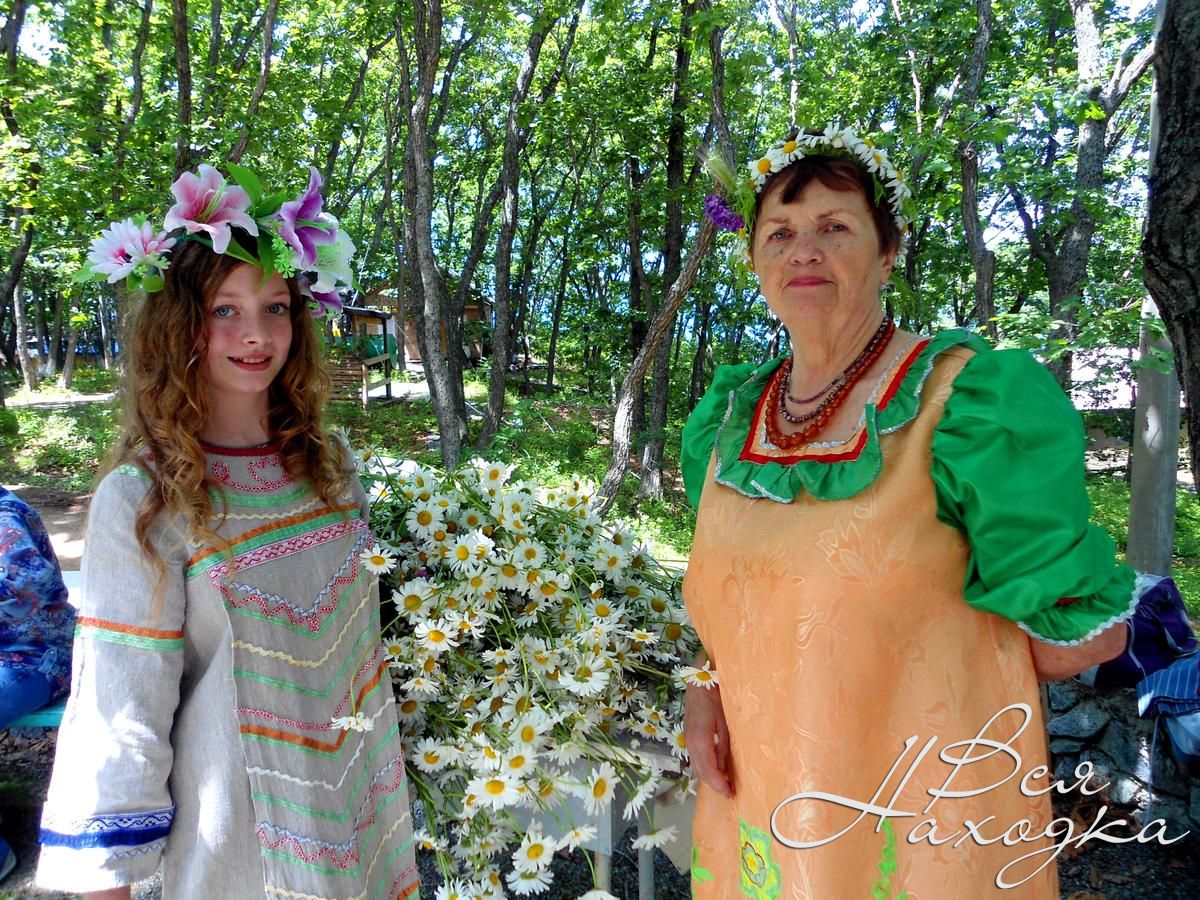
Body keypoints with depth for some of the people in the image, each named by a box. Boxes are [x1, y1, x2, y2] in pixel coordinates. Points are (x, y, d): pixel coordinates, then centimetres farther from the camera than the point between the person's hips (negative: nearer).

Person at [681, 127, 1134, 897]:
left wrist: (932, 668, -5)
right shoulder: (732, 418, 1)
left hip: (930, 828, -4)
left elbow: (1086, 628, -9)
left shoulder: (971, 401, -15)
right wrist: (709, 685, -3)